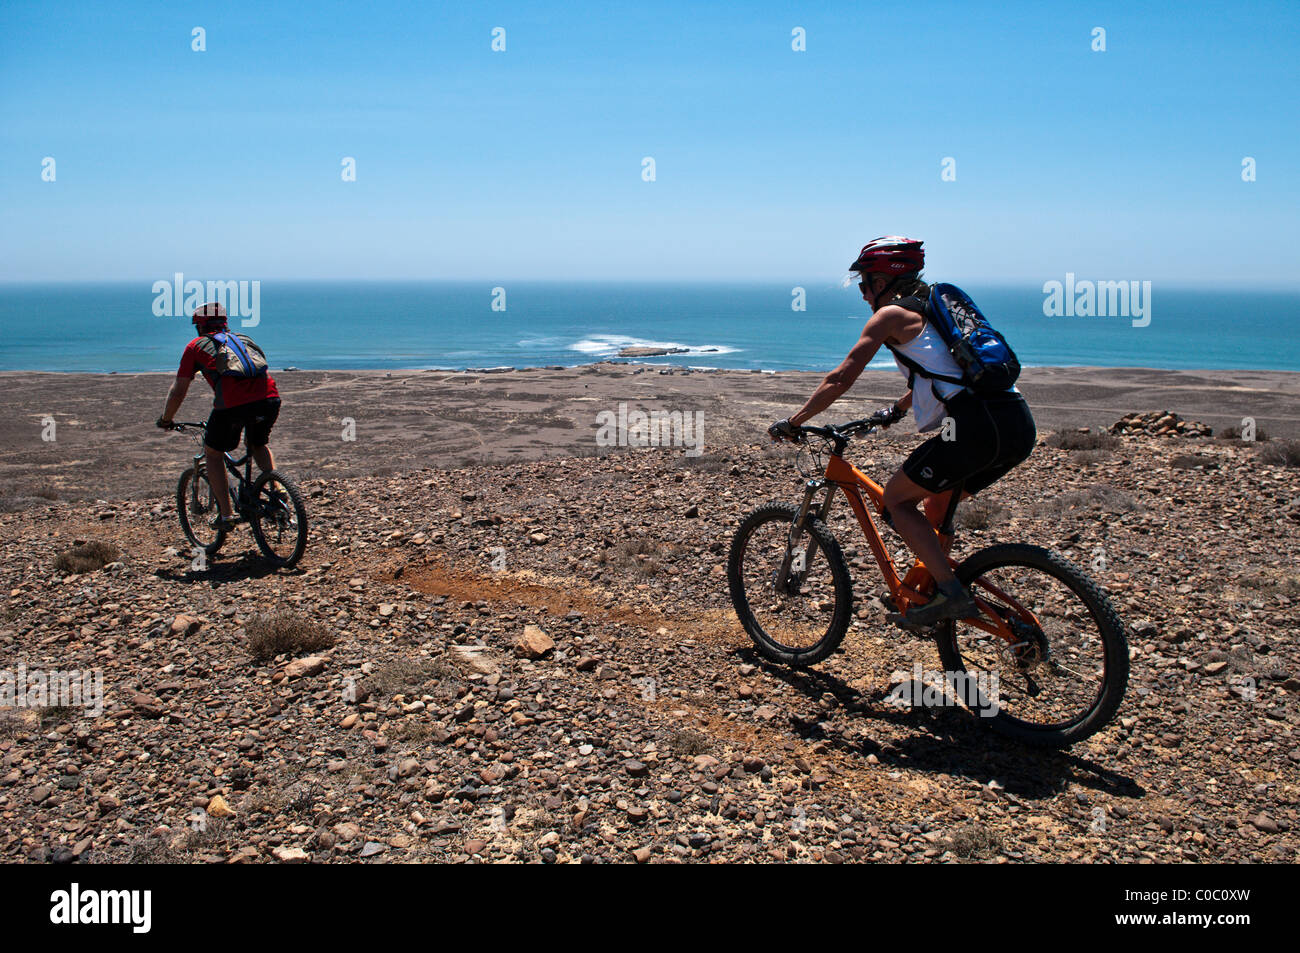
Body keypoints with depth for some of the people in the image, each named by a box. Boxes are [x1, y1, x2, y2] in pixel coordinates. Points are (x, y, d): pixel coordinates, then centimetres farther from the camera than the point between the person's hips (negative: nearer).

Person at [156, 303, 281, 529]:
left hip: (232, 404, -4)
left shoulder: (196, 346, 20)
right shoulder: (243, 339, 31)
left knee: (213, 453, 21)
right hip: (269, 399, 4)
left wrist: (165, 420, 35)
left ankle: (226, 514, 15)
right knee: (259, 445, 32)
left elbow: (178, 392, 19)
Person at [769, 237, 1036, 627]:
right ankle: (930, 591, 31)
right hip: (1019, 424, 9)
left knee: (896, 499, 6)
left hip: (978, 426, -9)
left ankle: (951, 593, -2)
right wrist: (896, 410, 57)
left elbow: (840, 380, 2)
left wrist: (792, 422, 11)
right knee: (937, 503, 25)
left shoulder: (891, 314, 4)